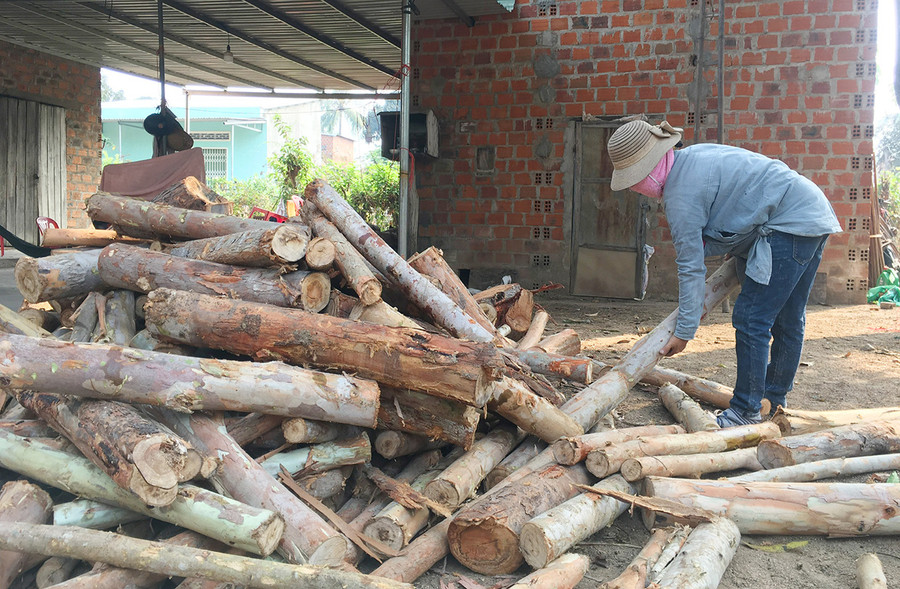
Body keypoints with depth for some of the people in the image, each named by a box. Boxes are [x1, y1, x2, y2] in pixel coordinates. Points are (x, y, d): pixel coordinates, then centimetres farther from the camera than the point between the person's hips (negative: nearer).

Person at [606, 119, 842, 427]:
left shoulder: (681, 193, -18)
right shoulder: (691, 156, 10)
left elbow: (691, 267, -16)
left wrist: (684, 331, -10)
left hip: (789, 223, -11)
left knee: (751, 320, -7)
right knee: (788, 321, 16)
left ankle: (746, 413, 0)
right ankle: (773, 404, 29)